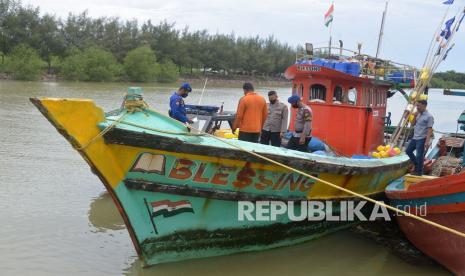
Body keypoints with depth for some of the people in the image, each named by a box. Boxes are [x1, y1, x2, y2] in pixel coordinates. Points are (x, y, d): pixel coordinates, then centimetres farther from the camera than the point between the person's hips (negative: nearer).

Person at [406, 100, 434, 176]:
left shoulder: (429, 116, -13)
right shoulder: (418, 114, 10)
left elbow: (430, 130, -16)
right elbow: (413, 123, 18)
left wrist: (427, 141, -22)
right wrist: (415, 116, -1)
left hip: (422, 139, -8)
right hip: (415, 138, 8)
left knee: (419, 155, -3)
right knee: (408, 151, 13)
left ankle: (419, 171, 9)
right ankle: (417, 164, 29)